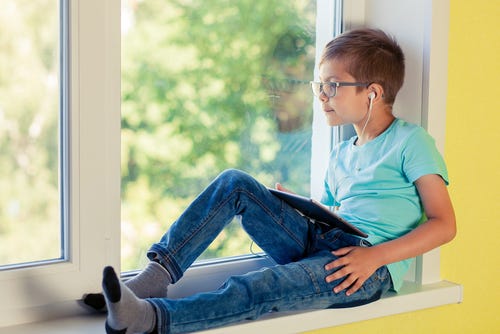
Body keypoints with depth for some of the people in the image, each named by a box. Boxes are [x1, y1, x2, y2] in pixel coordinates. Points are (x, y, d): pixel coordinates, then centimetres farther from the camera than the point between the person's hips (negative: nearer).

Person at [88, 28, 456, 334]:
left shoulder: (411, 141, 2)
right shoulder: (340, 156, 23)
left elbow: (444, 224, -6)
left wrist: (374, 256, -17)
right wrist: (294, 206, 7)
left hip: (371, 266, -7)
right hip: (318, 247, 7)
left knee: (263, 288, -36)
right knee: (235, 183, -11)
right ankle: (159, 273, -24)